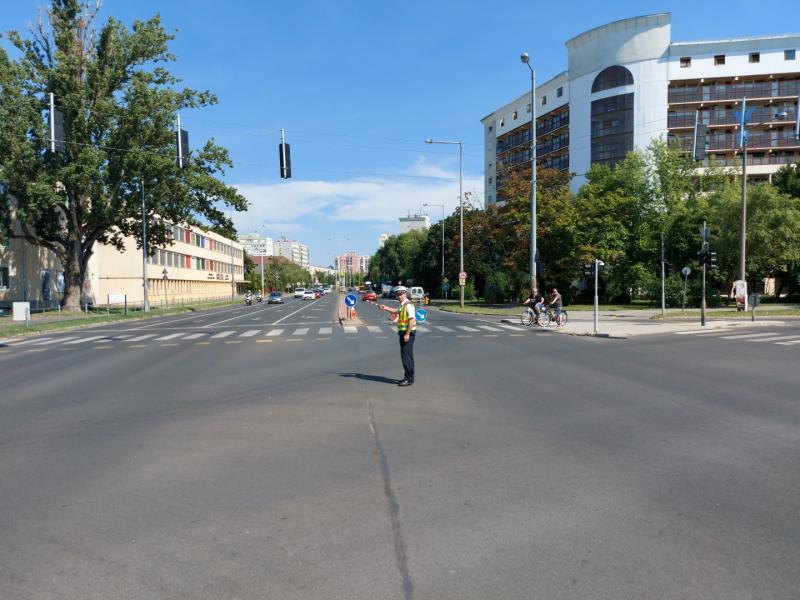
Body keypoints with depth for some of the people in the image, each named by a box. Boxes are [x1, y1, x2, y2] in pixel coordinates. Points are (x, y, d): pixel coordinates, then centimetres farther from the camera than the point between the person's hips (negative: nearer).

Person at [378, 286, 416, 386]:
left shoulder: (408, 304, -15)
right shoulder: (402, 305, 16)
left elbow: (412, 319, -24)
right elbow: (397, 311, 39)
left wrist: (407, 334, -26)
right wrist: (386, 308, 34)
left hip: (408, 333, -10)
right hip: (403, 332, 10)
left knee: (406, 355, -10)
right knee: (407, 355, 14)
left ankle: (409, 379, -6)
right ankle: (408, 377, 21)